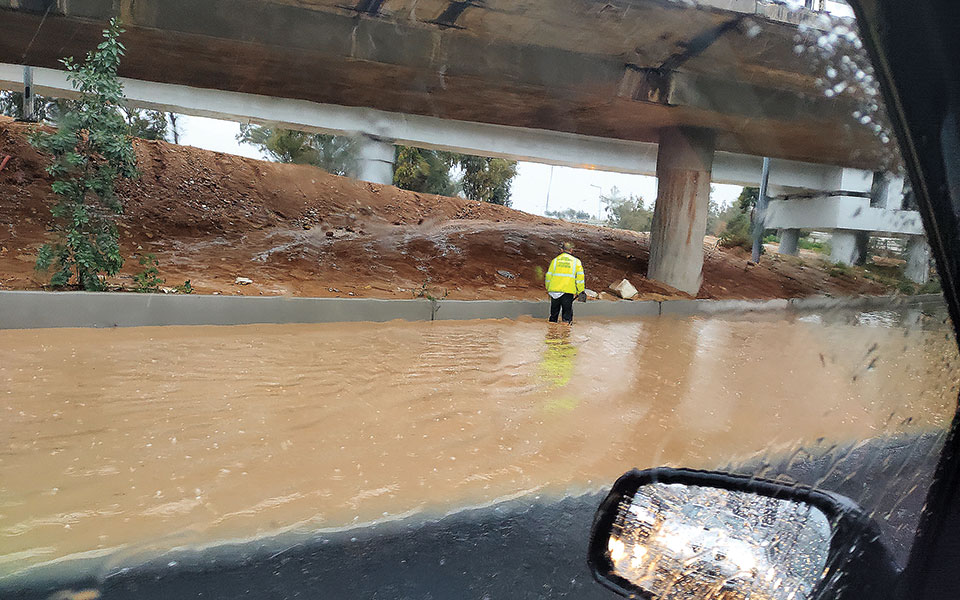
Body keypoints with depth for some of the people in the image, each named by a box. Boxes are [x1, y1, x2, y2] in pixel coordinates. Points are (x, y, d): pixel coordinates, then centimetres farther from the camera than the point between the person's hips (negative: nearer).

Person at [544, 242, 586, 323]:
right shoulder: (576, 261, 4)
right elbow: (580, 277, -1)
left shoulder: (555, 260, 9)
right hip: (568, 292, -2)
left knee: (554, 314, 15)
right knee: (567, 316, 3)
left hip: (554, 291, 3)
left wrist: (548, 289, 20)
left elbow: (548, 276, 10)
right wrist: (580, 291, 4)